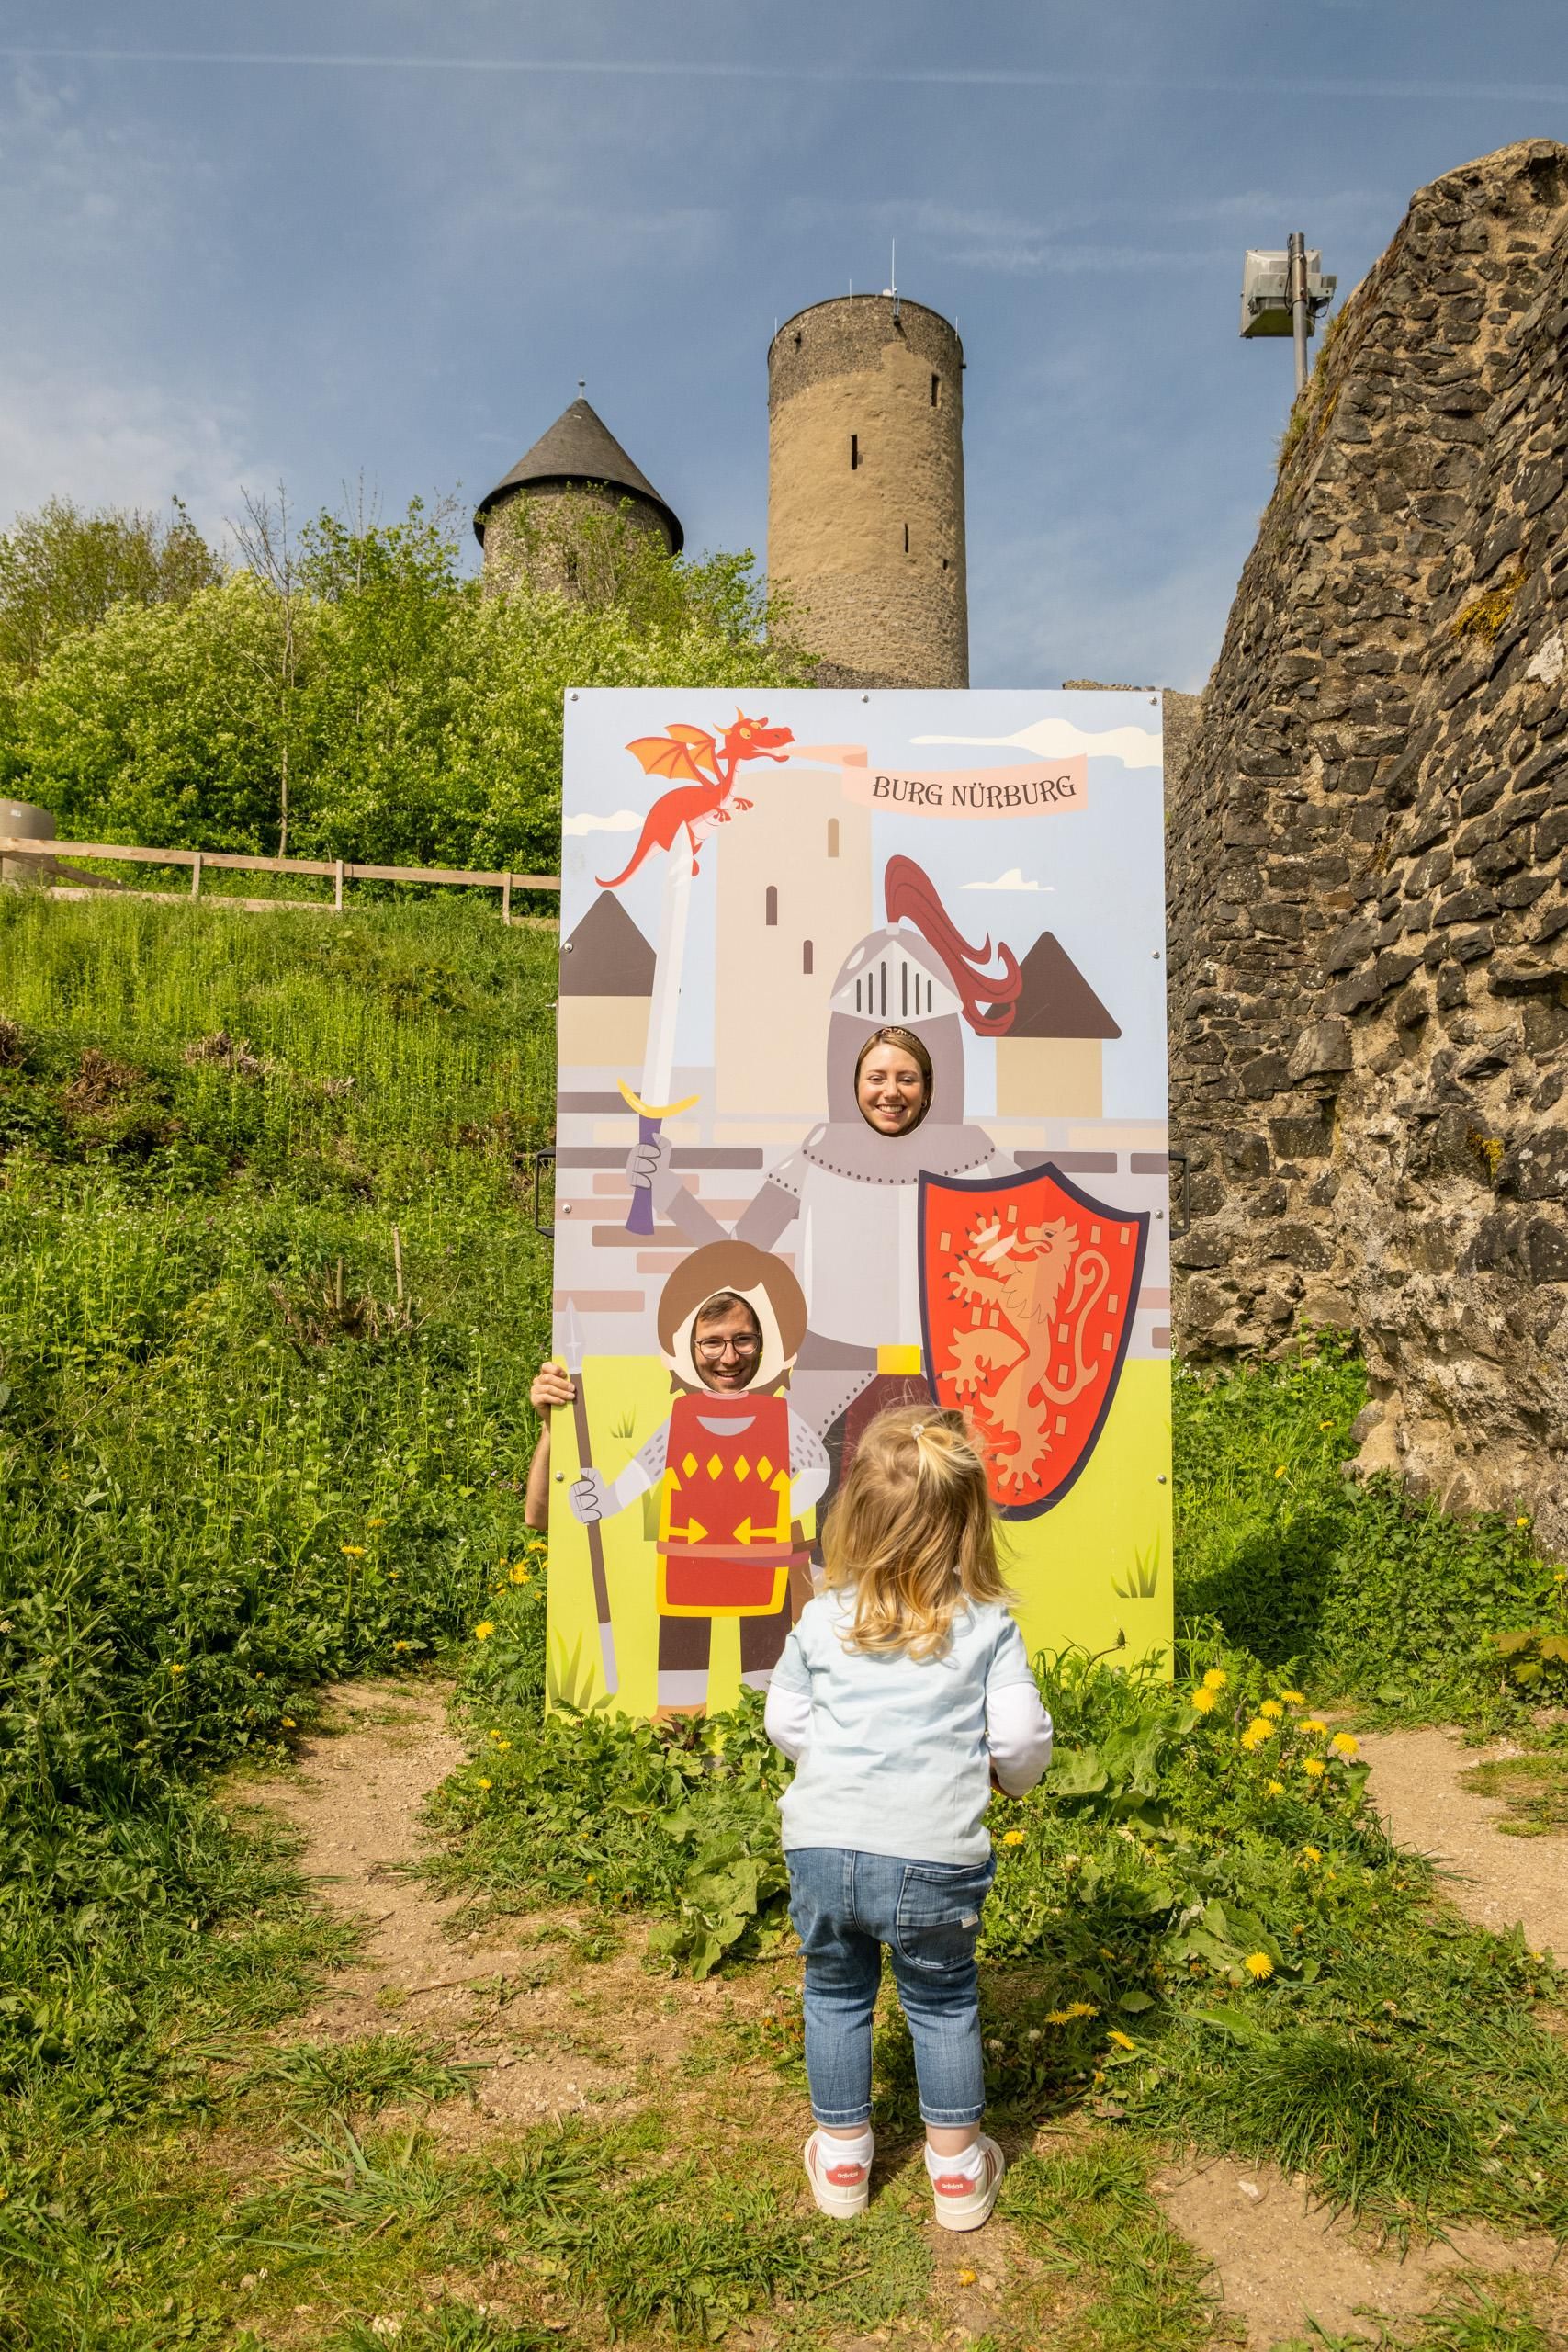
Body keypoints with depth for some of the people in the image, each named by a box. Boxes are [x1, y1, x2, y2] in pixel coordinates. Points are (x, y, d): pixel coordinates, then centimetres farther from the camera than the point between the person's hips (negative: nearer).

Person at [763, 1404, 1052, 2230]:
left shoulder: (822, 1619, -3)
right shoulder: (988, 1627, -7)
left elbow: (784, 1723, 6)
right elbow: (1020, 1742, -8)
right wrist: (1012, 1773, 15)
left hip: (823, 1849, 1)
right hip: (934, 1861, -1)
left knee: (835, 1994, 24)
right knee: (942, 2003, 22)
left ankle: (842, 2158, 39)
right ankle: (957, 2169, 36)